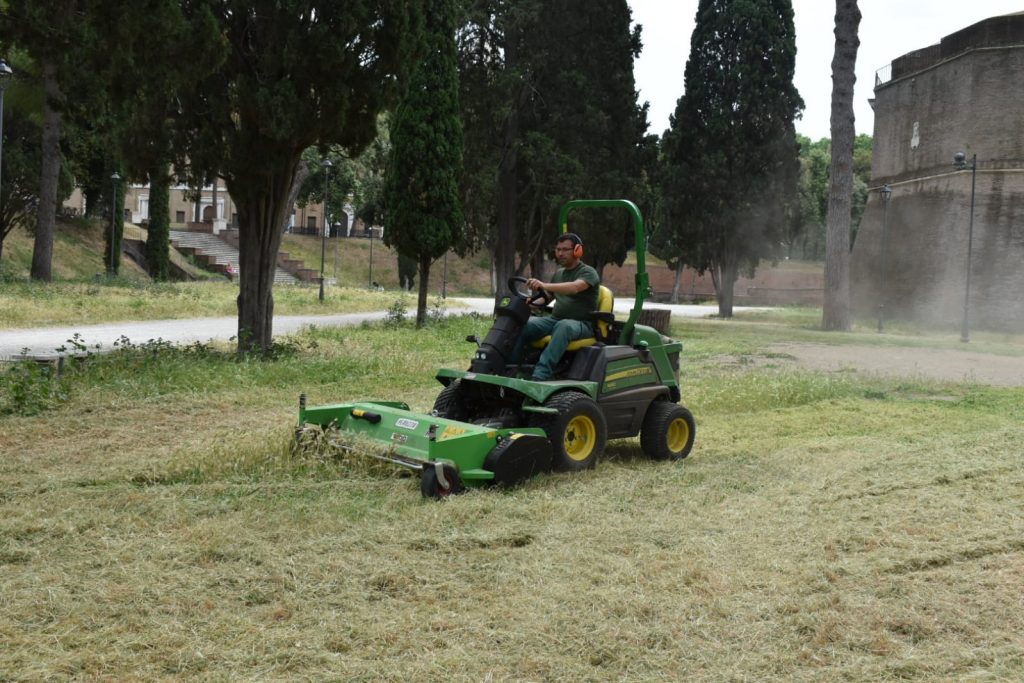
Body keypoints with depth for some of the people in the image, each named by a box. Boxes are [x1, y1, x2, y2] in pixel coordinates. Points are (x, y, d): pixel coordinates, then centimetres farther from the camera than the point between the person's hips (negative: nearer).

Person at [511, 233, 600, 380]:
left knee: (563, 326, -41)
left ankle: (540, 376, -50)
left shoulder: (588, 273, -4)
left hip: (581, 323, -6)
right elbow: (547, 297, 24)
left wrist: (544, 285, -40)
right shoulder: (559, 273, 20)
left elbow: (574, 288, -26)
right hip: (555, 318, 7)